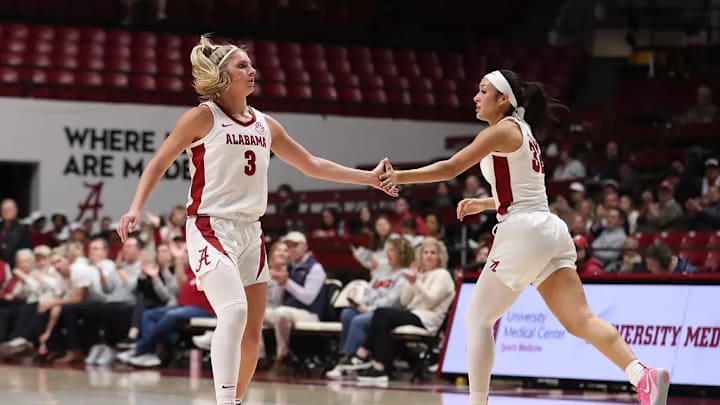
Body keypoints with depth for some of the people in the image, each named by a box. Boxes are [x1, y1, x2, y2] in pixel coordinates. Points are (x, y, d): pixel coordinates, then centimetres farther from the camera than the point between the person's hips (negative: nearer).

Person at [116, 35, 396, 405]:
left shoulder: (265, 125, 13)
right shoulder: (203, 117, -4)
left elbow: (312, 165, 21)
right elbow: (159, 163, 0)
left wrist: (369, 178, 18)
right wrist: (136, 209, -13)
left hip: (250, 232, 7)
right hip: (212, 227, -7)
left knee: (252, 335, 6)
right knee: (234, 311, -28)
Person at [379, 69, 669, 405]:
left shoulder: (502, 131, -3)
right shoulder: (522, 133, 23)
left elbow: (450, 168, -7)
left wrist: (400, 177, -1)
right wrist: (484, 204, 37)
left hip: (523, 233, -9)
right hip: (549, 231, 9)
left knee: (478, 319, 2)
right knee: (580, 320, -5)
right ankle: (643, 376, -24)